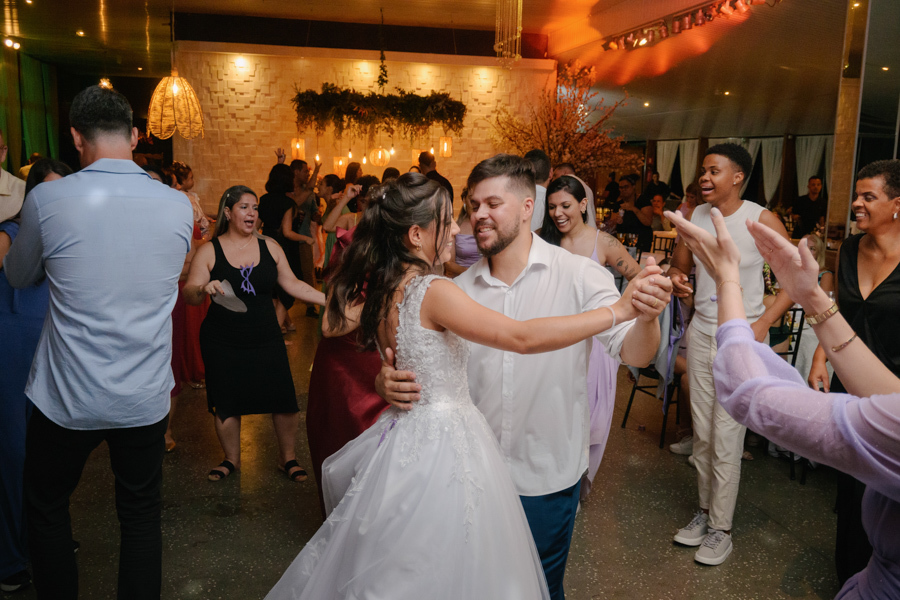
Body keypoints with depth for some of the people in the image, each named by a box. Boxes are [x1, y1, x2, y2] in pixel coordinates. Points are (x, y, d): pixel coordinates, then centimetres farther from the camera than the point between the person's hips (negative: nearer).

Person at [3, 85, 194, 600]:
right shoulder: (179, 205, -8)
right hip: (145, 398, 2)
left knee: (47, 506, 23)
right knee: (142, 516, 18)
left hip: (67, 399, -1)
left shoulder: (47, 199, -14)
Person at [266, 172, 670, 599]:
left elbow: (332, 324, 20)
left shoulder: (378, 287, 1)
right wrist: (619, 310, -31)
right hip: (444, 440, -8)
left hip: (408, 430, 8)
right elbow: (522, 338, -32)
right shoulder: (433, 291, -24)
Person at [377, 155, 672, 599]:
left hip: (547, 477, -3)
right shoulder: (460, 289, -3)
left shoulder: (578, 275, -13)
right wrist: (388, 381, -24)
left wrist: (647, 318, -44)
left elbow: (632, 353, -21)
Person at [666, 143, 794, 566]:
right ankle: (705, 510, 30)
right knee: (702, 433, 12)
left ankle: (721, 530, 14)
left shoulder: (761, 220, -10)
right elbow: (679, 266, 16)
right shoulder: (694, 217, 4)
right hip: (701, 332, 5)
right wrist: (676, 281, -9)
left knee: (726, 438, -1)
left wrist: (762, 325, -17)